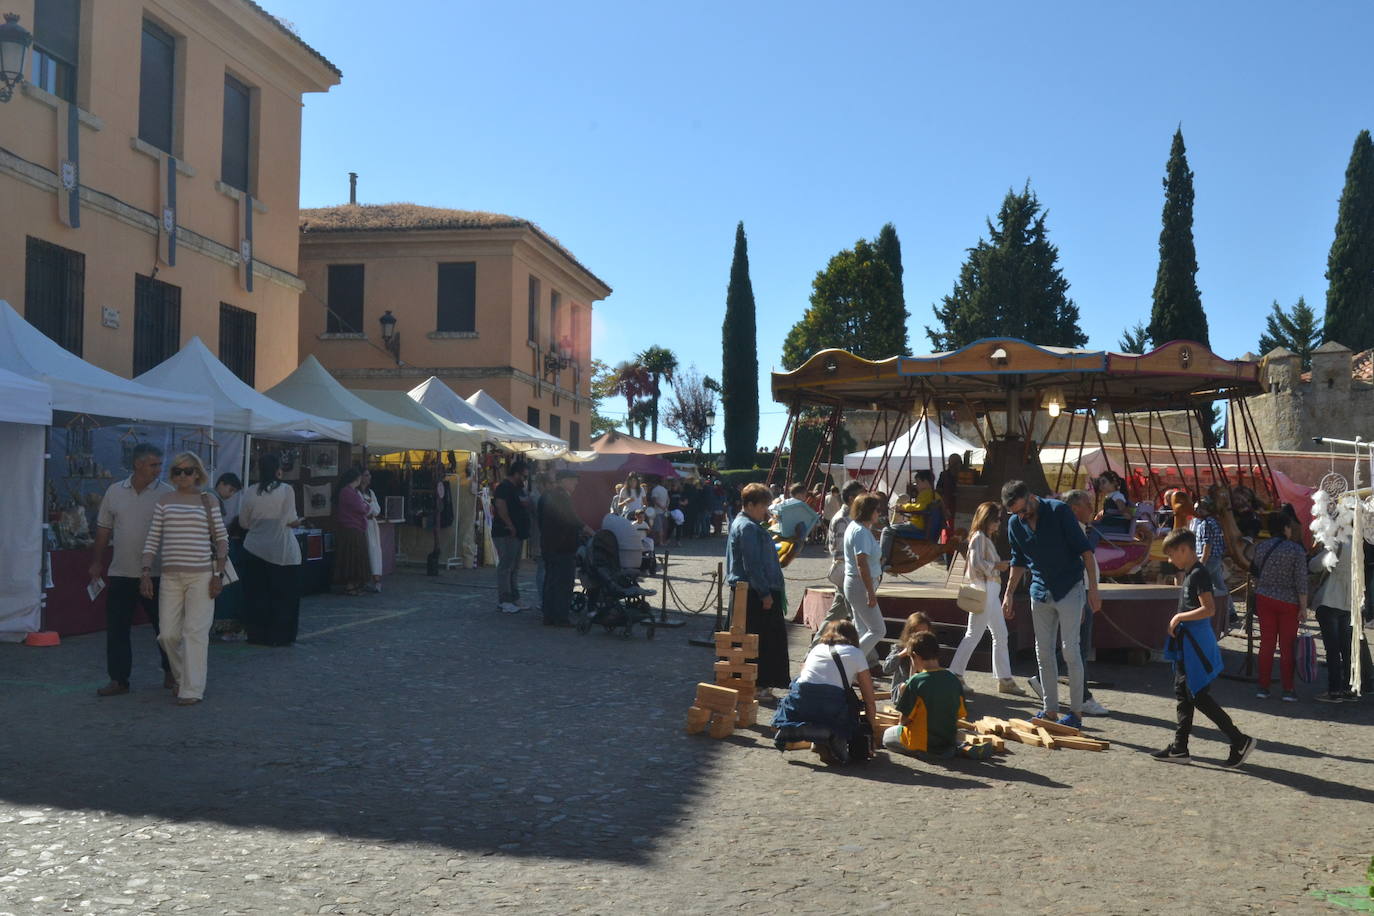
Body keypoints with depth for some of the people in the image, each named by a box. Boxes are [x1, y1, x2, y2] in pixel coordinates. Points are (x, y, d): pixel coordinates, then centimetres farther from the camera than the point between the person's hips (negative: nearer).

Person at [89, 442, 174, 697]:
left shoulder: (166, 494, -4)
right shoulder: (114, 492, 6)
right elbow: (104, 530, 13)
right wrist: (96, 562, 11)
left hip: (156, 574, -3)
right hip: (121, 573, 3)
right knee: (116, 628, 5)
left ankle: (171, 673, 23)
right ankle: (118, 679, 14)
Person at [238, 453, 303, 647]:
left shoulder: (250, 492, -2)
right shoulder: (286, 490, -11)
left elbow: (244, 522, 5)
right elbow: (291, 519, -13)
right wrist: (297, 522, 9)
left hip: (255, 550, 3)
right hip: (282, 551, -3)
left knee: (257, 595, 12)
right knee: (283, 596, 7)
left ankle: (257, 635, 15)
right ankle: (280, 636, 9)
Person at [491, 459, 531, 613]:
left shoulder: (517, 488, 19)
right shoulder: (504, 487, -13)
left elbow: (524, 506, 28)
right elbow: (500, 507, -26)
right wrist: (511, 526, -23)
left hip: (517, 534, 11)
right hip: (506, 535, -11)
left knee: (514, 567, 14)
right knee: (505, 566, -8)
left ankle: (514, 599, 20)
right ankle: (503, 601, -5)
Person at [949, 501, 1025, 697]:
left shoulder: (987, 538, 21)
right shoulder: (979, 537, -9)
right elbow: (977, 563, -20)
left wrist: (1001, 565, 7)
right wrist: (997, 566, -11)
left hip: (992, 591, 10)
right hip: (983, 590, -10)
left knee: (1001, 635, 9)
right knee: (974, 635, -7)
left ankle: (1005, 679, 12)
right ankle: (955, 674, -1)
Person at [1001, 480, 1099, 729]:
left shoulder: (1059, 511, -15)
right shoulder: (1015, 524, 0)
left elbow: (1084, 549, -12)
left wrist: (1093, 587, -15)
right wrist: (1009, 594, 12)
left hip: (1069, 589, -5)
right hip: (1040, 591, 5)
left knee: (1070, 650, -6)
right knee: (1043, 652, 7)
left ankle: (1076, 712, 4)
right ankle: (1050, 711, 16)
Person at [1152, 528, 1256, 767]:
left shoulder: (1198, 574, -16)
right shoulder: (1188, 573, 14)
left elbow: (1208, 609, -24)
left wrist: (1179, 617, -16)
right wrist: (1178, 622, 13)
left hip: (1196, 643, -10)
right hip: (1186, 642, 10)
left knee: (1199, 695, -7)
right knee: (1182, 693, 11)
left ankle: (1239, 741, 1)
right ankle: (1179, 748, 16)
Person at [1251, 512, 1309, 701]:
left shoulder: (1260, 548, 1)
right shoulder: (1296, 549, -10)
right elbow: (1301, 581, -11)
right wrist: (1303, 607, -6)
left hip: (1264, 599, 3)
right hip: (1289, 601, -3)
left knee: (1266, 643, 9)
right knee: (1287, 646, 4)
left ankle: (1263, 687, 11)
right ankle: (1288, 690, 8)